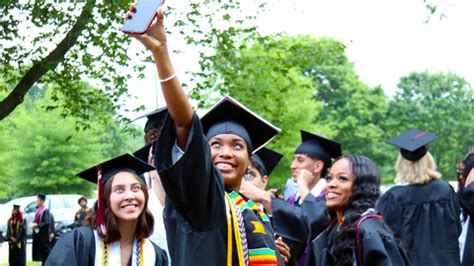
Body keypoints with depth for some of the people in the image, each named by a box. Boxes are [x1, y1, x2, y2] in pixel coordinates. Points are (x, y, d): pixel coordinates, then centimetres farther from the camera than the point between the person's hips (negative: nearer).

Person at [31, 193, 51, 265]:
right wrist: (33, 224, 3)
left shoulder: (46, 210, -15)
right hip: (37, 233, 9)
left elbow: (47, 223, -20)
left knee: (45, 250, -4)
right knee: (41, 251, 12)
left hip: (43, 234, -9)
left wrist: (37, 225, -18)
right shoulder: (38, 210, 11)